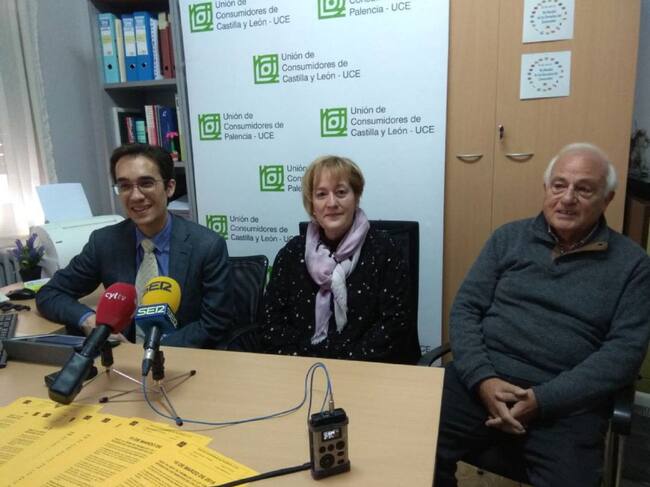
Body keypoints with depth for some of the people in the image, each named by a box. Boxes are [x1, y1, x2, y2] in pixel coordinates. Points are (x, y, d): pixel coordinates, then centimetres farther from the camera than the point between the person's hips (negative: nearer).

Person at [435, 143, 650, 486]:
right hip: (485, 381, 1)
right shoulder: (508, 237, 10)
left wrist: (544, 400, -14)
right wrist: (481, 378, -11)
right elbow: (465, 308, 6)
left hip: (567, 401, 0)